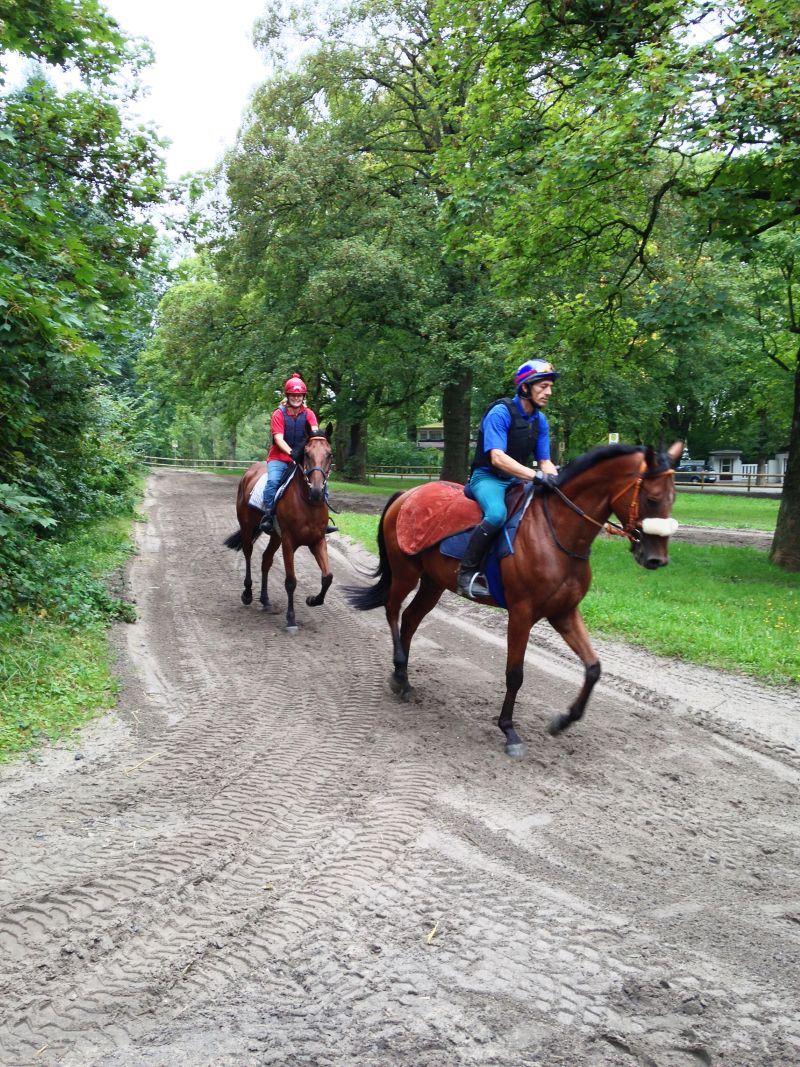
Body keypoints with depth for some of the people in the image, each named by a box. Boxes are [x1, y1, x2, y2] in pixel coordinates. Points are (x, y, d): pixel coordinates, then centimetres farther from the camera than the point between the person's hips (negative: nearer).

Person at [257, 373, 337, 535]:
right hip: (279, 457, -3)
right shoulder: (279, 414, -7)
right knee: (273, 480, -30)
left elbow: (315, 432, -16)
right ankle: (268, 515, -25)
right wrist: (291, 452, -35)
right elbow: (279, 439, -17)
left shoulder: (308, 414, 1)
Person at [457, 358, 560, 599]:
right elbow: (497, 458, -28)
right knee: (497, 514, -37)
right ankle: (467, 574, -26)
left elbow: (544, 461, 8)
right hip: (488, 477, -8)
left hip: (517, 480, 8)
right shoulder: (501, 412, -17)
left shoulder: (540, 420, 7)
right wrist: (536, 475, -37)